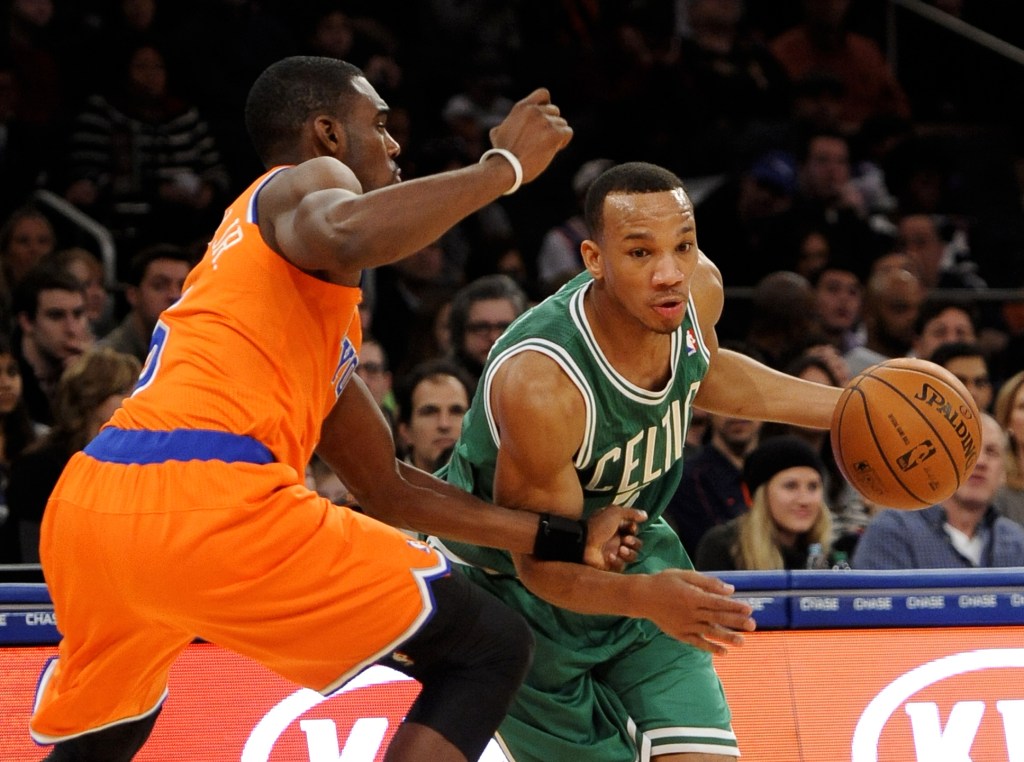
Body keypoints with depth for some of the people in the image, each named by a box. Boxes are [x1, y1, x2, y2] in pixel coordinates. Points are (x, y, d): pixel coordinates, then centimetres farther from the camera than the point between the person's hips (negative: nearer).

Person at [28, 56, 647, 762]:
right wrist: (503, 166, -7)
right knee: (490, 649, 1)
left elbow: (388, 486, 37)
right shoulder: (308, 179, 10)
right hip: (213, 500, -9)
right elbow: (343, 234, -18)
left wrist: (565, 539, 35)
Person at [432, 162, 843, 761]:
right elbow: (542, 561, -28)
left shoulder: (698, 290, -17)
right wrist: (645, 596, -47)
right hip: (517, 581, -5)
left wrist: (842, 408, 6)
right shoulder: (539, 383, -39)